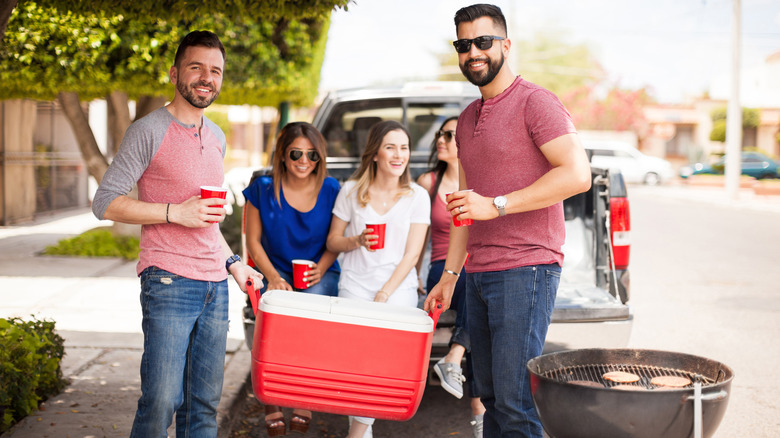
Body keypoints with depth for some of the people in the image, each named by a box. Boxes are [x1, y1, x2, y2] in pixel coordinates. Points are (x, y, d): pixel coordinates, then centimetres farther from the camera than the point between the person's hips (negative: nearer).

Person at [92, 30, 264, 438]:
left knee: (204, 405, 9)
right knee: (160, 402, -11)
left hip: (215, 285, 7)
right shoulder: (149, 131, -5)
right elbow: (105, 202, -9)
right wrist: (176, 212, -15)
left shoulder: (216, 137, 17)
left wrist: (233, 262, 21)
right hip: (169, 282, -7)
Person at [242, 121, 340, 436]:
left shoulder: (331, 190, -1)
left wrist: (320, 269, -12)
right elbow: (253, 241, 3)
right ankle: (271, 401, -24)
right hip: (277, 272, 0)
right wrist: (273, 277, -11)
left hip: (321, 274, 0)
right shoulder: (263, 189, -1)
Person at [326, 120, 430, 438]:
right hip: (355, 284, 0)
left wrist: (383, 295, -9)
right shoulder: (351, 191, 4)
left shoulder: (417, 196, 3)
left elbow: (412, 254, -1)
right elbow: (332, 241, 10)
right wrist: (357, 241, -12)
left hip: (399, 286, 0)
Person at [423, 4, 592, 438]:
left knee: (515, 401, -10)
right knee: (489, 395, 12)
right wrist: (449, 275, 23)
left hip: (525, 271, -8)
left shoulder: (534, 101, -6)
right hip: (478, 274, 8)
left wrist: (497, 205, -19)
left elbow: (578, 174, -18)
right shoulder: (467, 119, 19)